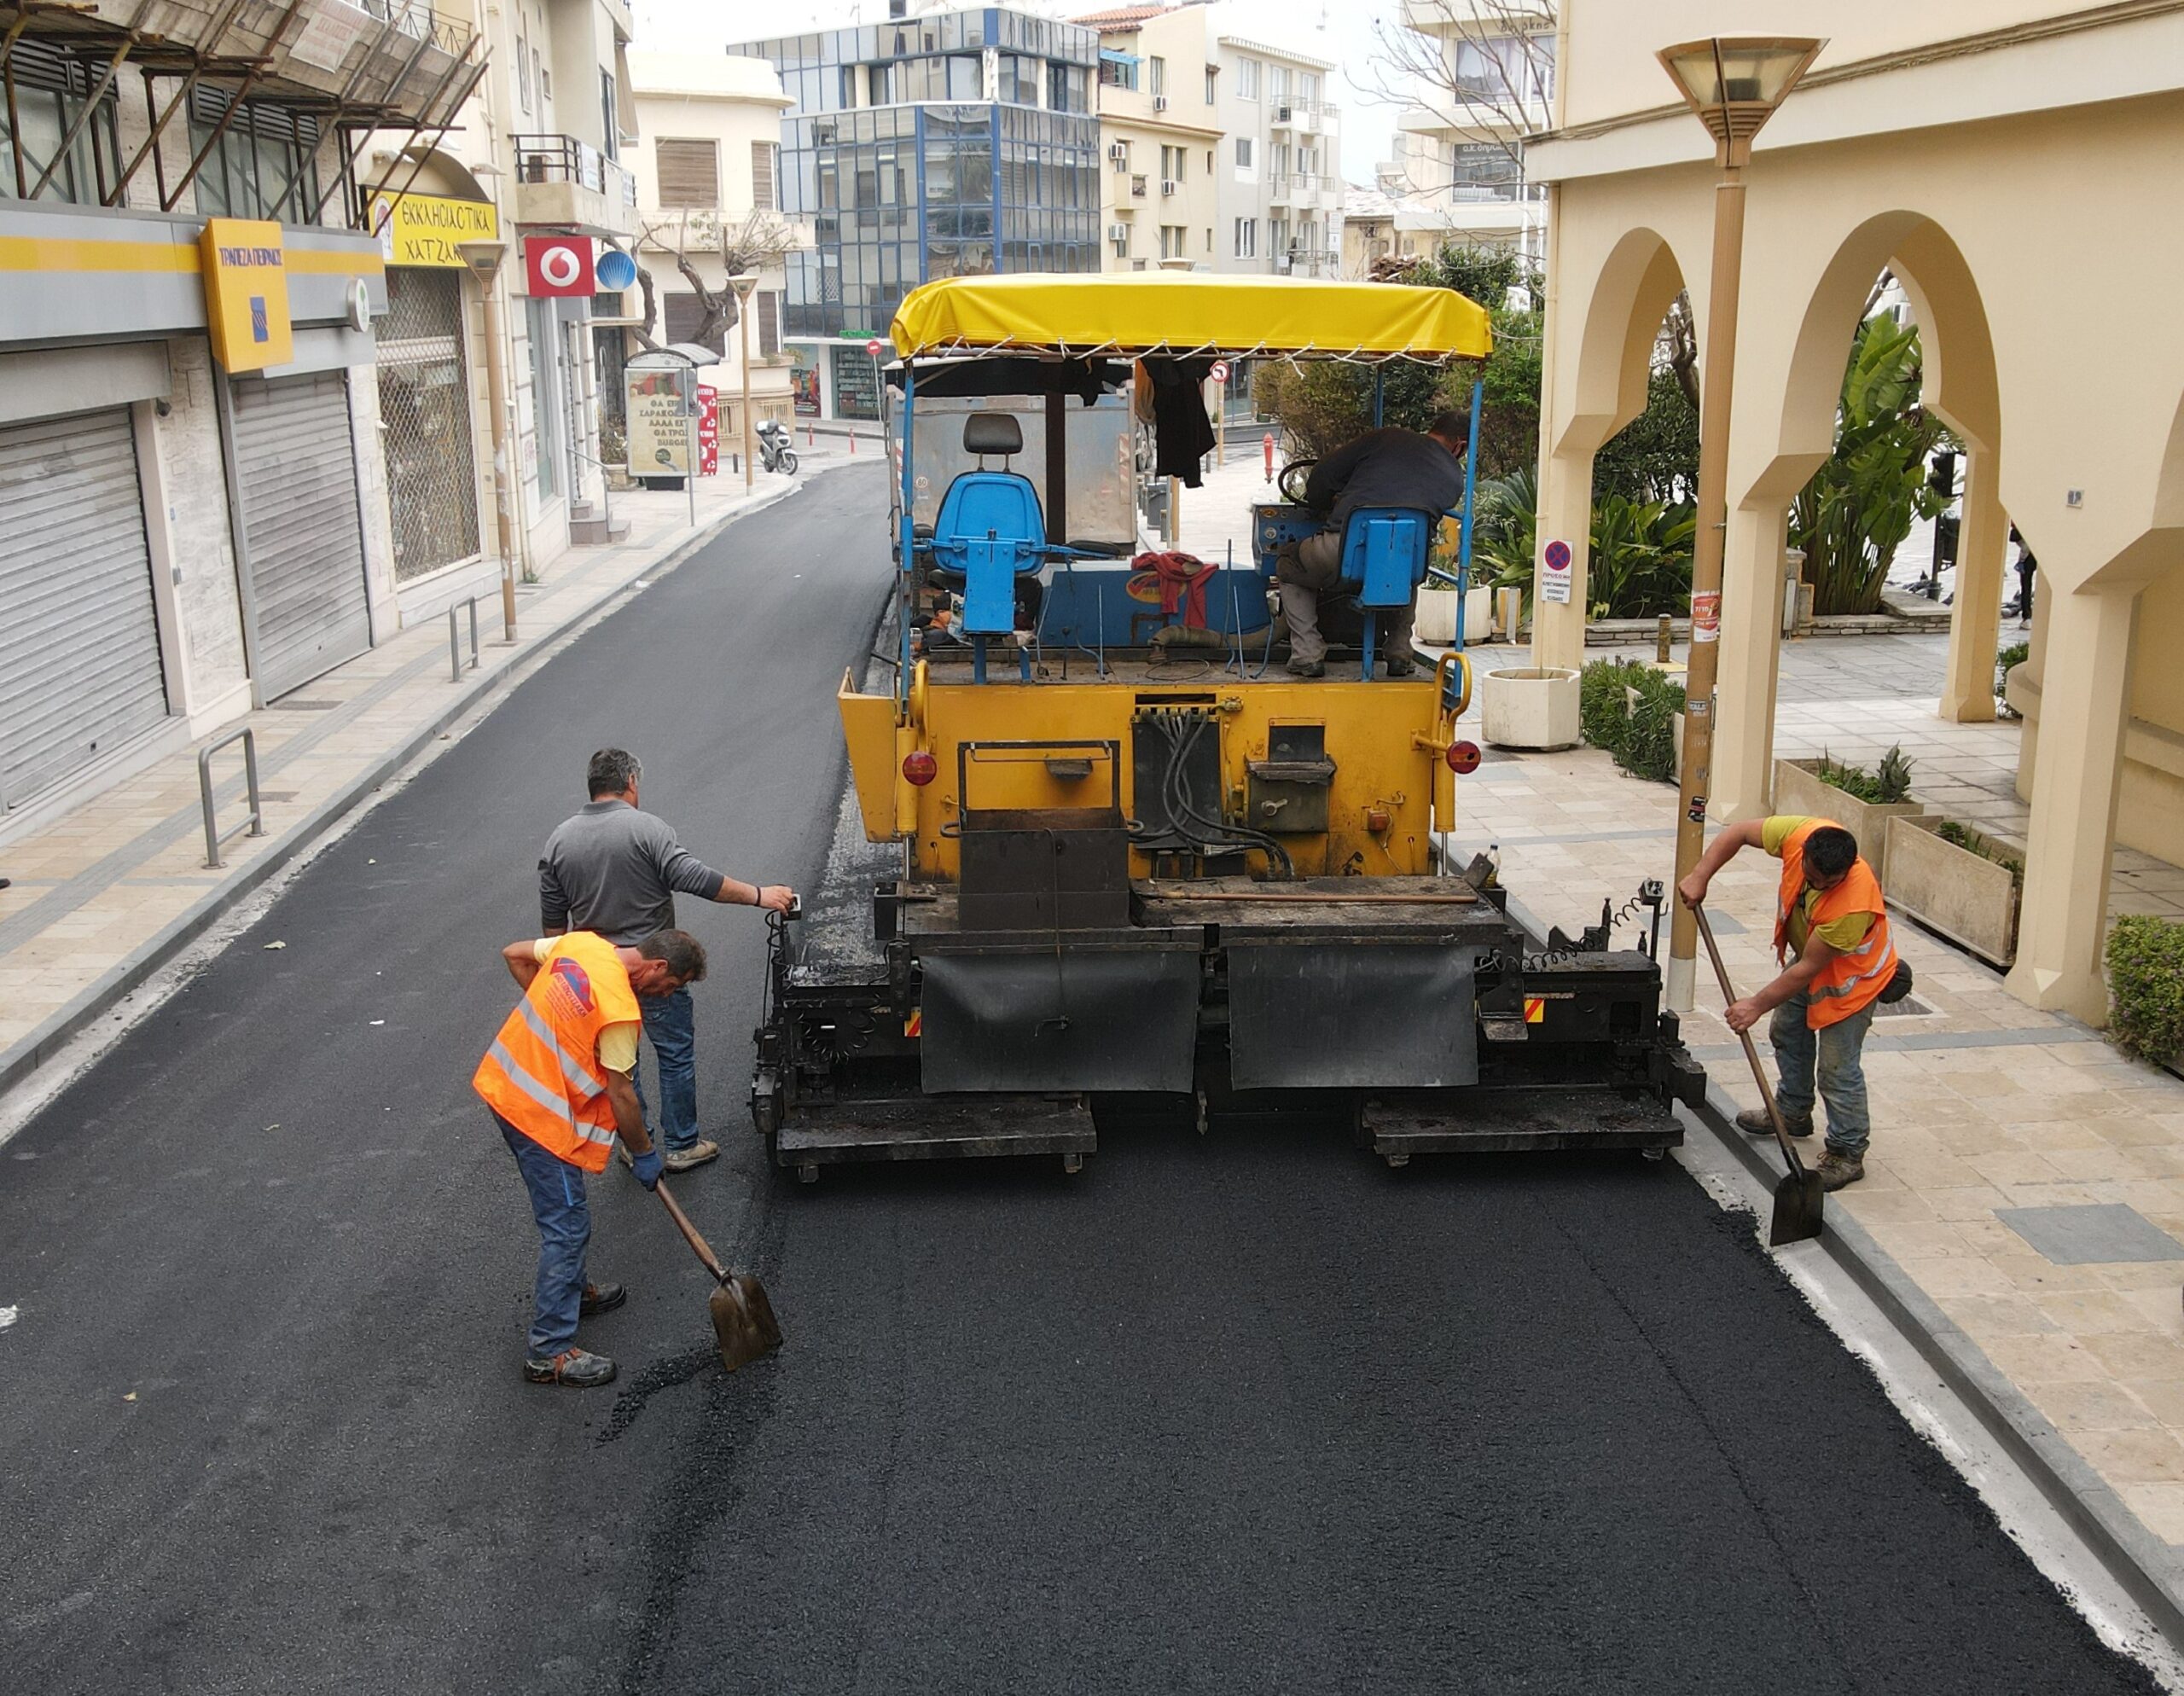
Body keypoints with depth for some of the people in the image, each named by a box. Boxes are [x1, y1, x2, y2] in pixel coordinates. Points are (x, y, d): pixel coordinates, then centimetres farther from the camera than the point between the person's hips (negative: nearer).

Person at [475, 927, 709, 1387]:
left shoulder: (581, 943, -1)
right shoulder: (620, 1010, -23)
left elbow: (514, 954, 15)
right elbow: (620, 1095, -15)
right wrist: (644, 1154, 0)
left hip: (504, 1082, 9)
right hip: (539, 1114, -9)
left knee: (563, 1214, 24)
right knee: (567, 1226, -2)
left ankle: (571, 1291, 42)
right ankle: (550, 1353, 3)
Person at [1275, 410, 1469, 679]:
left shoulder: (1384, 438, 12)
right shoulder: (1454, 478, 17)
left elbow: (1323, 475, 12)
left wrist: (1322, 505, 35)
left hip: (1341, 555, -2)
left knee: (1288, 563, 31)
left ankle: (1308, 654, 18)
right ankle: (1400, 653, 29)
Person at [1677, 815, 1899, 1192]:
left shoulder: (1853, 904, -44)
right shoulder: (1799, 835, -30)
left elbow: (1809, 969, -33)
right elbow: (1738, 833, -13)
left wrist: (1757, 1005, -26)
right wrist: (1700, 877, -20)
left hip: (1850, 976, -8)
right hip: (1807, 952, 8)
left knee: (1837, 1070, -4)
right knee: (1787, 1033, 23)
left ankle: (1847, 1154, 13)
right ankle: (1793, 1113, 44)